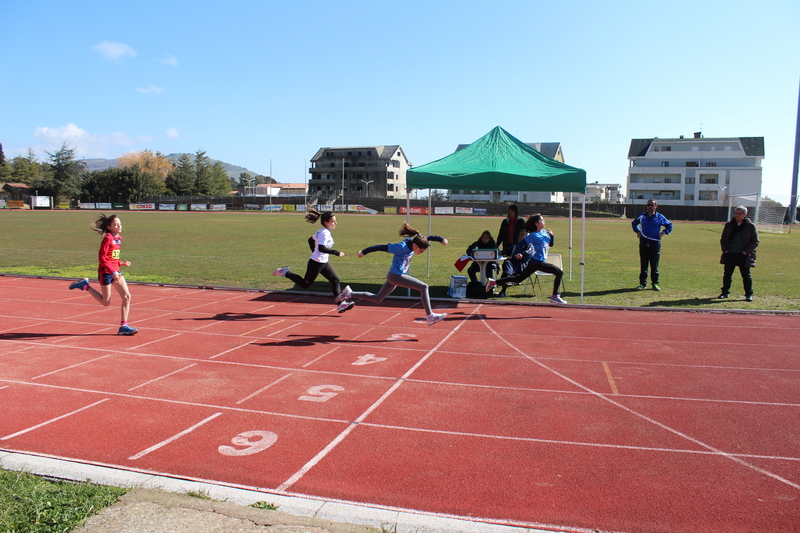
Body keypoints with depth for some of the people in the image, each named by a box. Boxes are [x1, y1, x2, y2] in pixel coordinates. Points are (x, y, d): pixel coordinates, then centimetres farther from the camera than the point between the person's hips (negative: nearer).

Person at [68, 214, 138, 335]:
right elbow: (101, 258, -17)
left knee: (127, 296, -3)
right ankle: (85, 285, 22)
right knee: (106, 302, 5)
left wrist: (121, 263, 3)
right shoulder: (107, 238, -14)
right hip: (106, 272, -7)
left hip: (115, 271, 7)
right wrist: (113, 272, -21)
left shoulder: (119, 238, 10)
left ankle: (123, 326, 1)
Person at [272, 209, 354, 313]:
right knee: (305, 284, 7)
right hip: (316, 264, -10)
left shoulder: (322, 232, 10)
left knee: (335, 280, 0)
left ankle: (340, 304, -2)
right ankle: (285, 273, 17)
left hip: (323, 263, 10)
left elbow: (311, 240, 22)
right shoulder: (325, 233, -20)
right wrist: (336, 252, -31)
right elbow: (321, 248, -33)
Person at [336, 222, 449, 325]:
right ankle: (430, 316, -12)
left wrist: (441, 239, -5)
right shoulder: (401, 247, -24)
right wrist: (364, 252, -12)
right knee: (424, 287, -13)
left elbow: (428, 238, 11)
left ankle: (349, 294, 22)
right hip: (396, 276, -9)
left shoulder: (413, 241, -2)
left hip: (393, 276, 9)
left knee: (377, 299, 20)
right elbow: (381, 247, -18)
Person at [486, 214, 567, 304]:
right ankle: (555, 297, -8)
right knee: (559, 272, -12)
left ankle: (493, 282, 18)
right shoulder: (533, 235, -12)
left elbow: (551, 244, 21)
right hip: (538, 262, -9)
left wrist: (552, 235, 4)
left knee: (518, 278, 15)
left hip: (534, 262, 9)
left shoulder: (544, 232, 13)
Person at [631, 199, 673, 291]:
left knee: (654, 265, 2)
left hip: (655, 243, -2)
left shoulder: (660, 217, 2)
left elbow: (669, 225, 14)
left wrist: (663, 232, 0)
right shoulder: (642, 216, 9)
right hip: (643, 242, 2)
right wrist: (637, 231, 13)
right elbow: (634, 223, 27)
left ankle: (655, 283, 12)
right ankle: (642, 283, 8)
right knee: (643, 264, 3)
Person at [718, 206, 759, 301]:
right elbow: (723, 239, 14)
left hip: (744, 255, -3)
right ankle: (725, 292, 19)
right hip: (730, 254, 3)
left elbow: (755, 242, 0)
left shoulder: (751, 226, -2)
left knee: (746, 275, 2)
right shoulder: (729, 225, 7)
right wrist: (725, 249, 1)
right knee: (727, 274, 7)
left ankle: (749, 294, 10)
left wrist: (746, 251, -10)